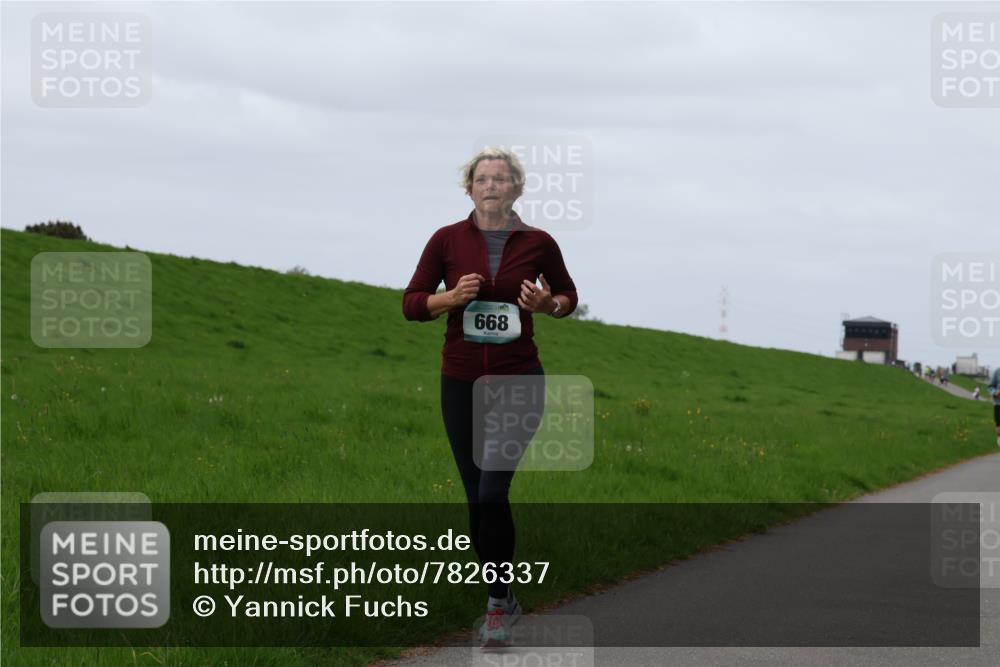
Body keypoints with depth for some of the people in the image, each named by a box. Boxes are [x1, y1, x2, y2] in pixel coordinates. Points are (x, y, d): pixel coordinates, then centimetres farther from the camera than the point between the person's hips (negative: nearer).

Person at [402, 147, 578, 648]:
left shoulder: (538, 244, -3)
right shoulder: (447, 240, -2)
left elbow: (568, 295, 12)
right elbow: (411, 304, 1)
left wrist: (547, 304, -10)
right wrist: (452, 296, -17)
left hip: (518, 380, -2)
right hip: (461, 381, 2)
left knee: (492, 492, -17)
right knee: (478, 499, 8)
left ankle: (497, 603, -4)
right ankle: (504, 598, 25)